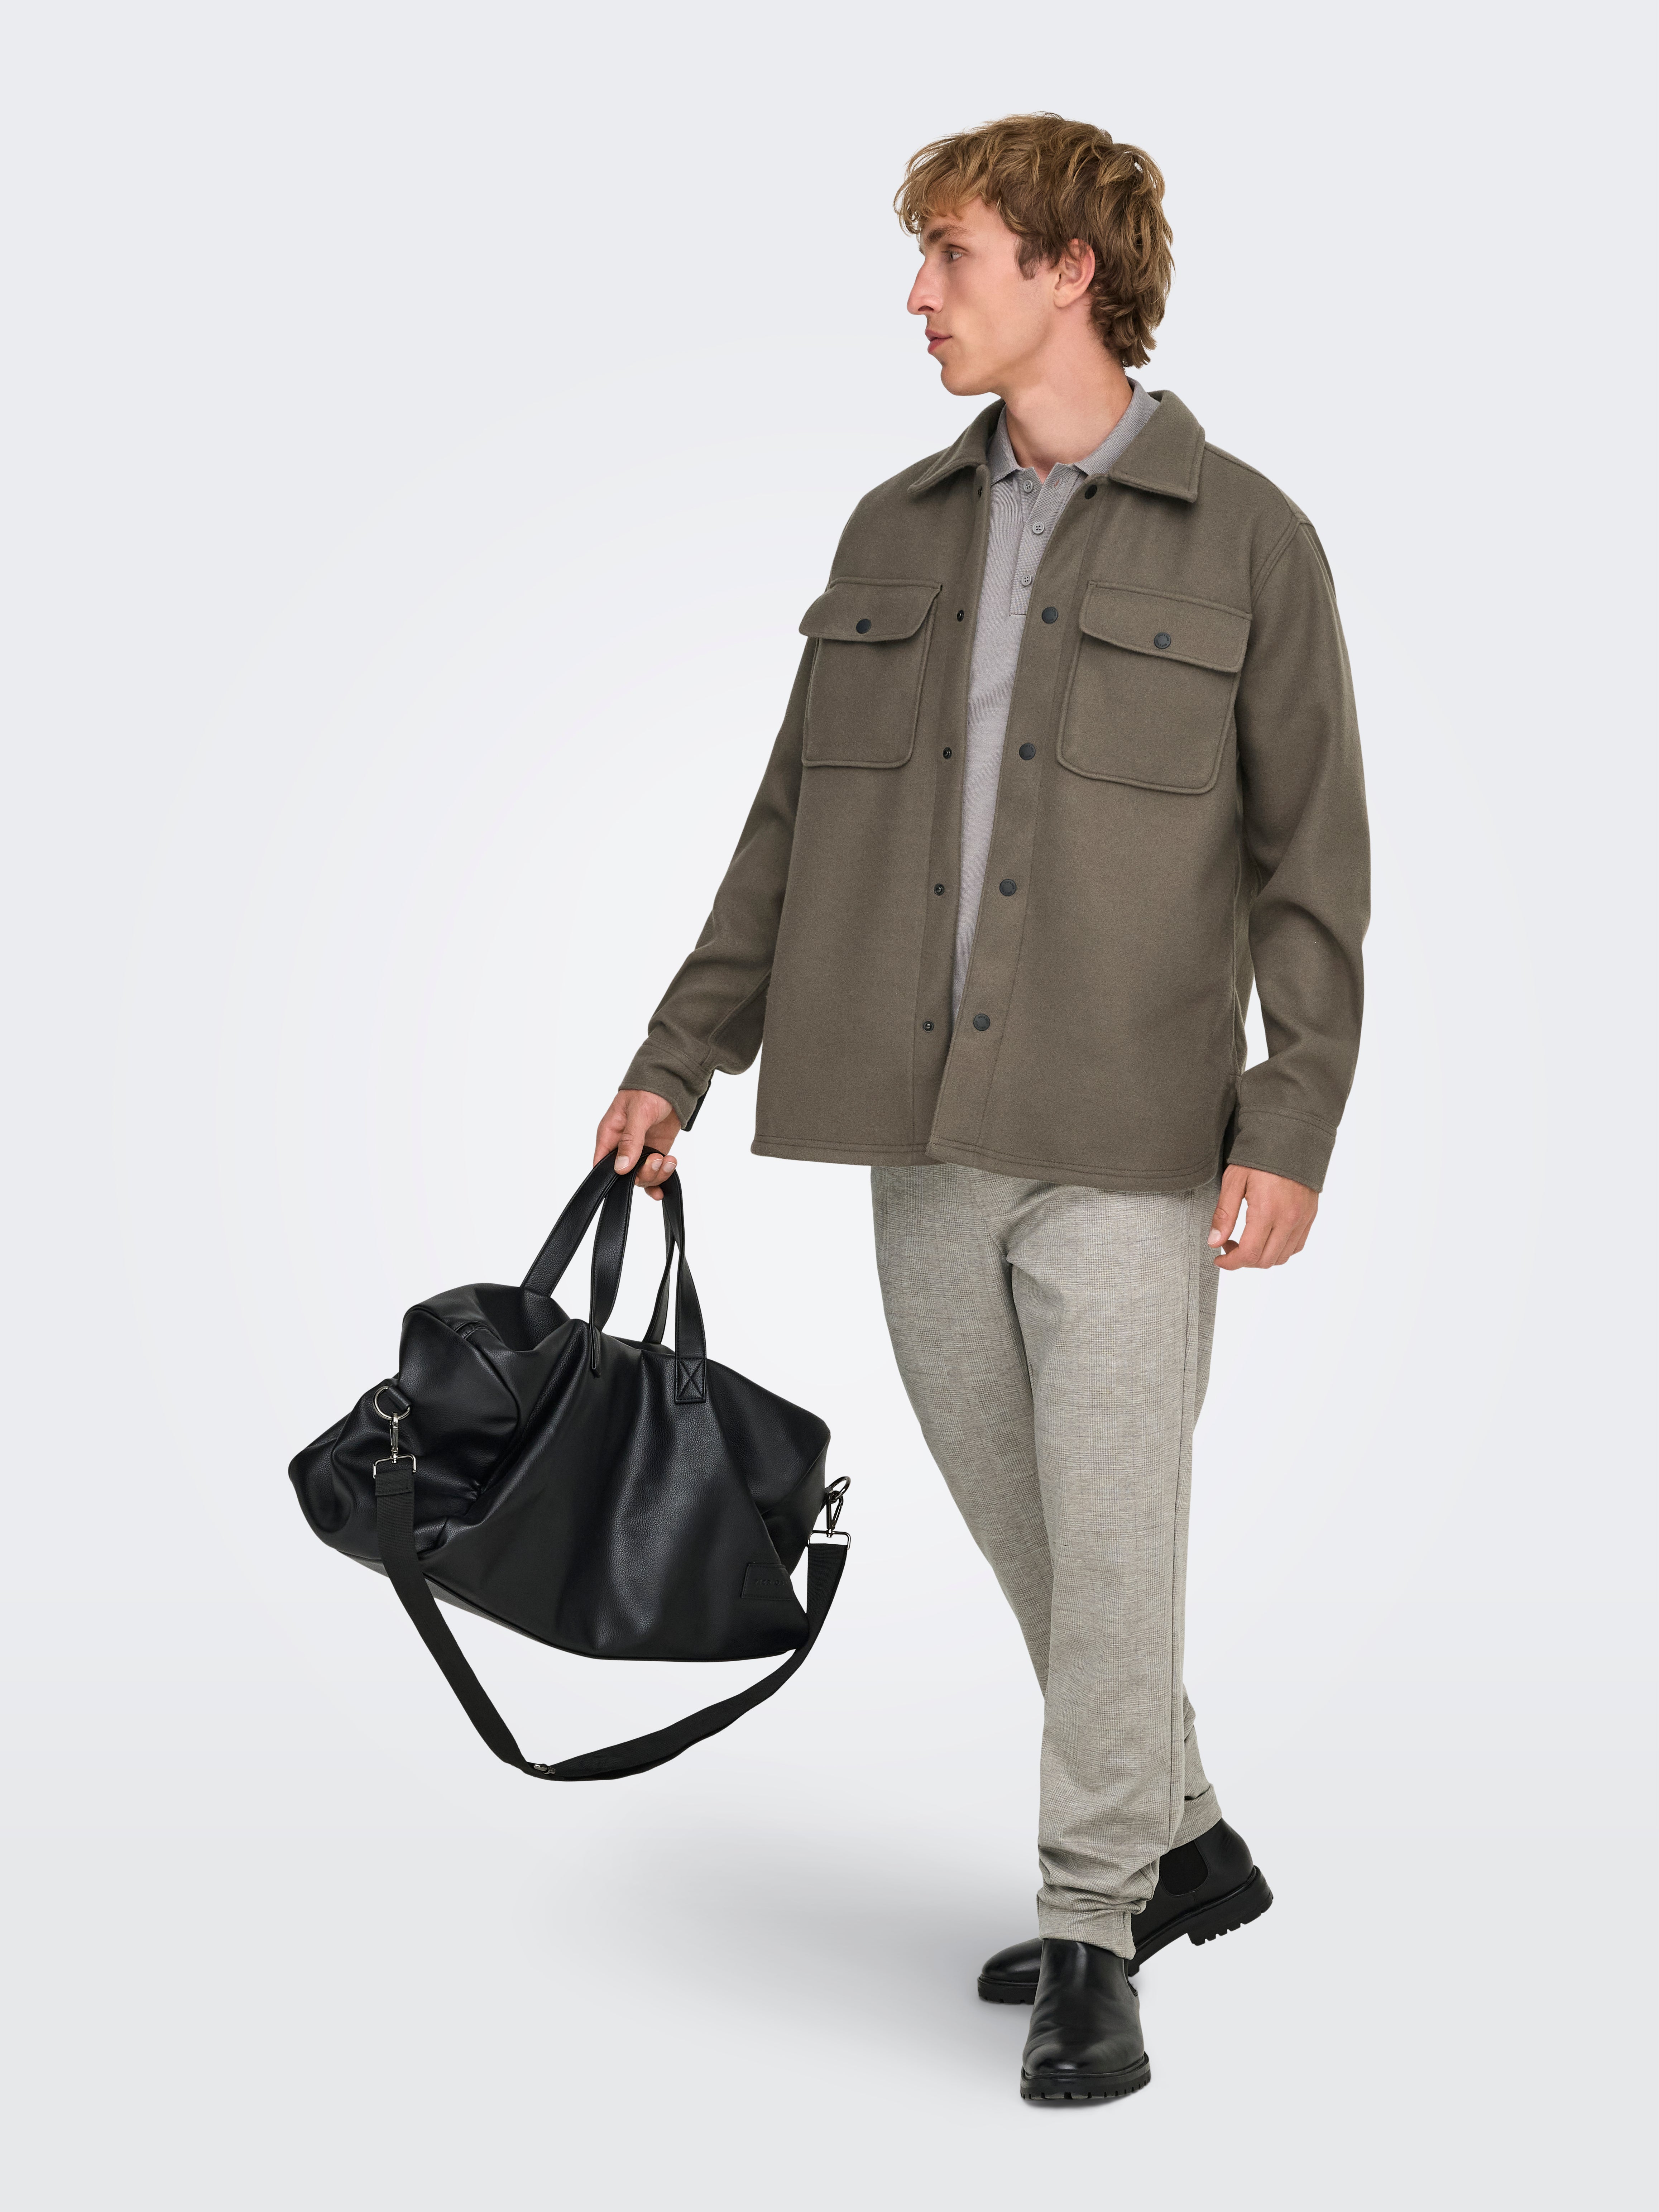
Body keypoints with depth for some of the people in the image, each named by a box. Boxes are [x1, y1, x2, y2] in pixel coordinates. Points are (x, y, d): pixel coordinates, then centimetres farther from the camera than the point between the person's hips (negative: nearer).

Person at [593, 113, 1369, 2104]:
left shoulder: (1244, 539, -1)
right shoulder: (894, 533, 12)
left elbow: (1310, 861, -2)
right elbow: (794, 819, 16)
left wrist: (1291, 1127, -10)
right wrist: (678, 1062, 13)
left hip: (1132, 1140, -5)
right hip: (926, 1137, 5)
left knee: (1113, 1539, -3)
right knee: (1024, 1539, 12)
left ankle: (1091, 1935, 11)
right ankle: (1184, 1847, 29)